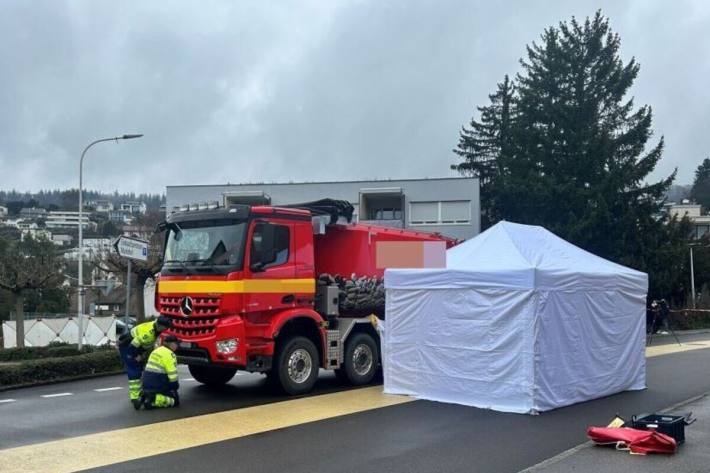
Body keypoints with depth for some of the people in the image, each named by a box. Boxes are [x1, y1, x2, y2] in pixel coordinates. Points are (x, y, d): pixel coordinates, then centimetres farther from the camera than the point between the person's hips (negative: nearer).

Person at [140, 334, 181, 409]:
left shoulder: (157, 350, 17)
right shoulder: (169, 354, -12)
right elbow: (172, 374, -15)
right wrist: (176, 386, 2)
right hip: (157, 385, -9)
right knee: (175, 400, 3)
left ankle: (148, 396, 1)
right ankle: (153, 400, -17)